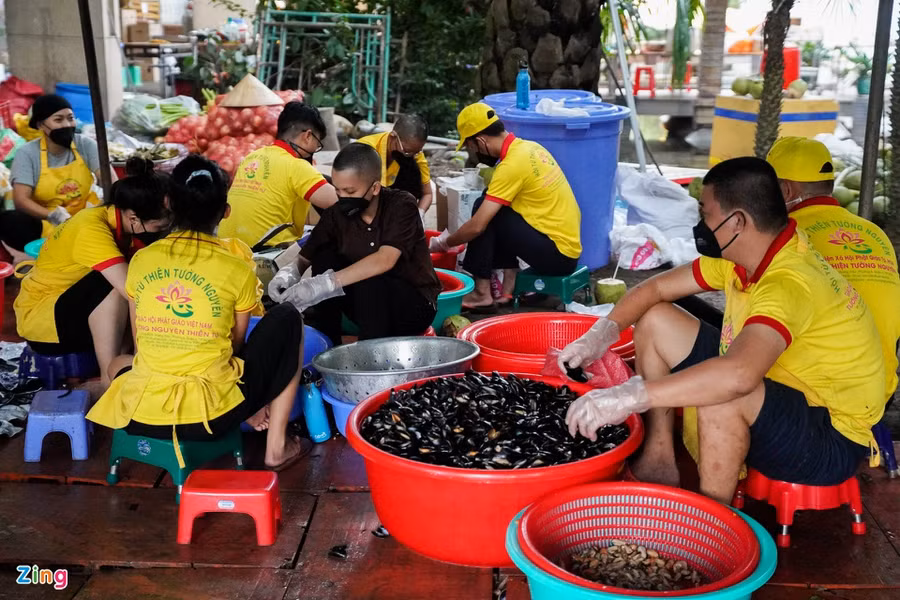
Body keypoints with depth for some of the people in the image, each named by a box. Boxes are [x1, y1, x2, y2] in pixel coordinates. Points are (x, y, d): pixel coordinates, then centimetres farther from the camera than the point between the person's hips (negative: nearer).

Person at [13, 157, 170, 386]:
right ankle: (111, 380, -28)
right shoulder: (91, 229, -32)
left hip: (82, 311, 8)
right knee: (114, 285, -33)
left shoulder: (132, 226, -8)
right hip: (39, 318, -8)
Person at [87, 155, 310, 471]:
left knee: (119, 364, 40)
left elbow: (140, 346, 10)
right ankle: (276, 447, 16)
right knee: (287, 320, 17)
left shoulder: (141, 260, 3)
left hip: (141, 416, 3)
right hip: (211, 416, -3)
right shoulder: (238, 271, -4)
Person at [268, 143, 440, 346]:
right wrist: (289, 273, -27)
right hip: (368, 305, 5)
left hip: (415, 305, -4)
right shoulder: (337, 214, -7)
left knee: (369, 282, -34)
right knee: (324, 257, -17)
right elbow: (304, 259, -2)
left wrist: (328, 283, -41)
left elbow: (385, 260, -33)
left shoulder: (401, 206, -19)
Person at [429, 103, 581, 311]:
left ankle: (482, 293, -3)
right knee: (491, 208, 13)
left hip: (557, 255, -9)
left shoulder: (511, 165, -19)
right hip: (570, 241, 9)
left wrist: (444, 243, -1)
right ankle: (509, 285, 10)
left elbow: (476, 227, -19)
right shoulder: (529, 147, 8)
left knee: (486, 214, -8)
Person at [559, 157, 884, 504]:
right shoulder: (740, 254, -4)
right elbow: (656, 288, 5)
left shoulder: (790, 284, -32)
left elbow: (737, 374, -50)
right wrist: (602, 333, -13)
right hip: (775, 396, 9)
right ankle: (659, 462, 7)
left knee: (721, 395, -40)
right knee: (655, 321, 2)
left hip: (830, 440, -9)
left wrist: (627, 397, -49)